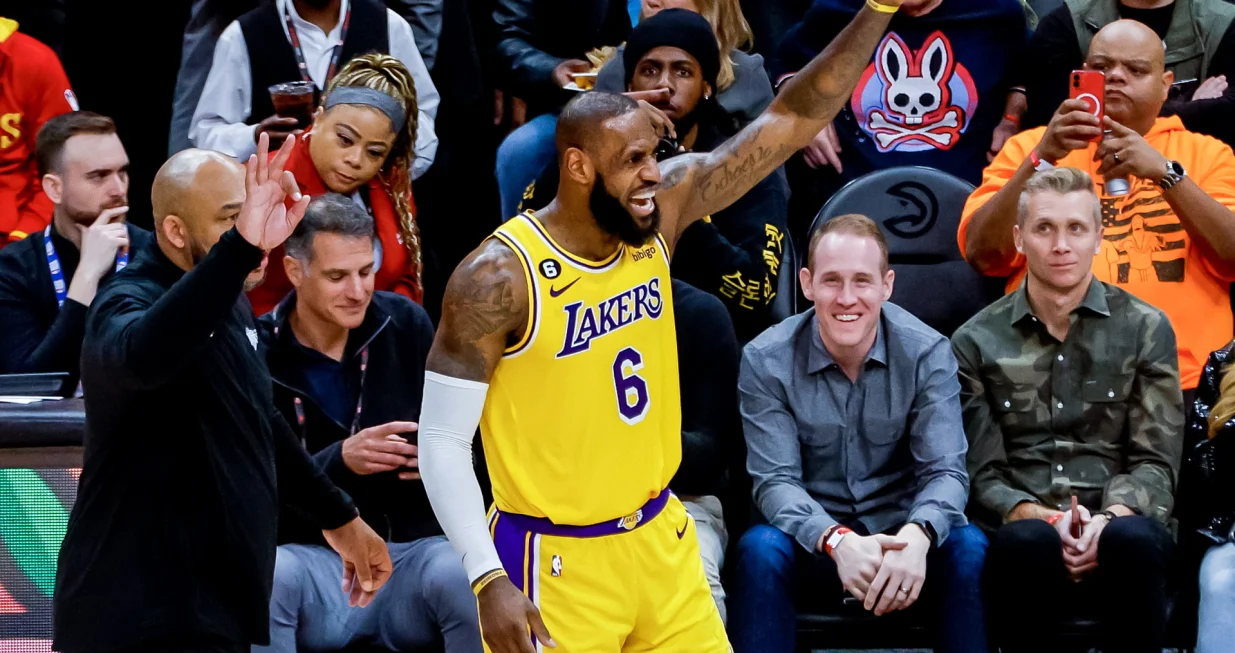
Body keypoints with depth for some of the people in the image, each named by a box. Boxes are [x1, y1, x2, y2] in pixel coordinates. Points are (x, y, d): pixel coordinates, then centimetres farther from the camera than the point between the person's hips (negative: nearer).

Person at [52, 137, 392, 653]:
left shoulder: (229, 307, 12)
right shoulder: (131, 305, -17)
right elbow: (143, 355, -43)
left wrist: (337, 517, 32)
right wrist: (241, 246, -52)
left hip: (213, 608, 9)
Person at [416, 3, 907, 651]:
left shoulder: (662, 207, -4)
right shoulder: (500, 276, -18)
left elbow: (791, 121, 0)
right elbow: (442, 440, -15)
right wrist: (489, 580, -23)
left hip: (660, 537, 6)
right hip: (555, 562, -6)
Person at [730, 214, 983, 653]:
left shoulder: (927, 353, -7)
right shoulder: (766, 361, -8)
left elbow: (945, 471, -13)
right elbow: (775, 481, -14)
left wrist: (917, 536, -38)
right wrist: (838, 542, -35)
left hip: (902, 533, 1)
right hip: (813, 543, 0)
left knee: (969, 548, -31)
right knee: (761, 549, -33)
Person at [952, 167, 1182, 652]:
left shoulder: (1145, 330, 11)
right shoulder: (976, 343, 11)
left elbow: (1155, 464, 6)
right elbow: (982, 475, 6)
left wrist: (1109, 519, -15)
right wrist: (1042, 518, -16)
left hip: (1116, 525, 0)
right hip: (1022, 525, 0)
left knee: (1135, 540, -37)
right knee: (1026, 541, -38)